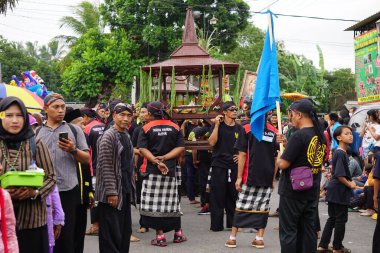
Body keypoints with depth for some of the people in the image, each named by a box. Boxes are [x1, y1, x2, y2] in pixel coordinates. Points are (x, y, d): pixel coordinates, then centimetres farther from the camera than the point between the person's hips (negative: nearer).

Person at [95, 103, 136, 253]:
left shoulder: (126, 136, 14)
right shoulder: (108, 136, -13)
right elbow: (106, 167, -18)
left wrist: (131, 187, 16)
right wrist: (111, 192, -21)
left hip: (125, 191, 8)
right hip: (112, 194, -8)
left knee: (125, 231, 14)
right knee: (112, 233, -2)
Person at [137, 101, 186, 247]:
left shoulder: (146, 128, -4)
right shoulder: (175, 127, 4)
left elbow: (142, 149, -13)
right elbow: (180, 147, -2)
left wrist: (156, 161, -18)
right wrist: (164, 158, -7)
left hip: (152, 170, -3)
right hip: (171, 170, 3)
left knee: (154, 203, 2)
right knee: (172, 202, 13)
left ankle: (160, 236, 0)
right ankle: (178, 234, 20)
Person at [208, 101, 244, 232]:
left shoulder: (239, 128, 11)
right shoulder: (218, 126, 1)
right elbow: (212, 142, -13)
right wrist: (217, 125, -16)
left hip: (234, 166, 4)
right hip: (219, 166, -3)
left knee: (233, 196, 7)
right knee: (217, 196, -1)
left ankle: (232, 223, 18)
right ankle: (216, 225, 6)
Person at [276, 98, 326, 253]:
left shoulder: (299, 135, -19)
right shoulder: (321, 135, 7)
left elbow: (283, 164, -19)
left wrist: (278, 160, 2)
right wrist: (287, 144, 10)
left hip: (293, 191, -8)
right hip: (312, 191, 8)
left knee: (288, 231, 2)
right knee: (308, 229, 12)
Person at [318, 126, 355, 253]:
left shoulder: (339, 152, 11)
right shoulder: (341, 153, -19)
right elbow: (340, 175, -23)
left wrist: (350, 182, 6)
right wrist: (350, 184, -10)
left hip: (334, 190, 10)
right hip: (340, 191, -10)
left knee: (332, 218, 15)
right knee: (341, 219, 3)